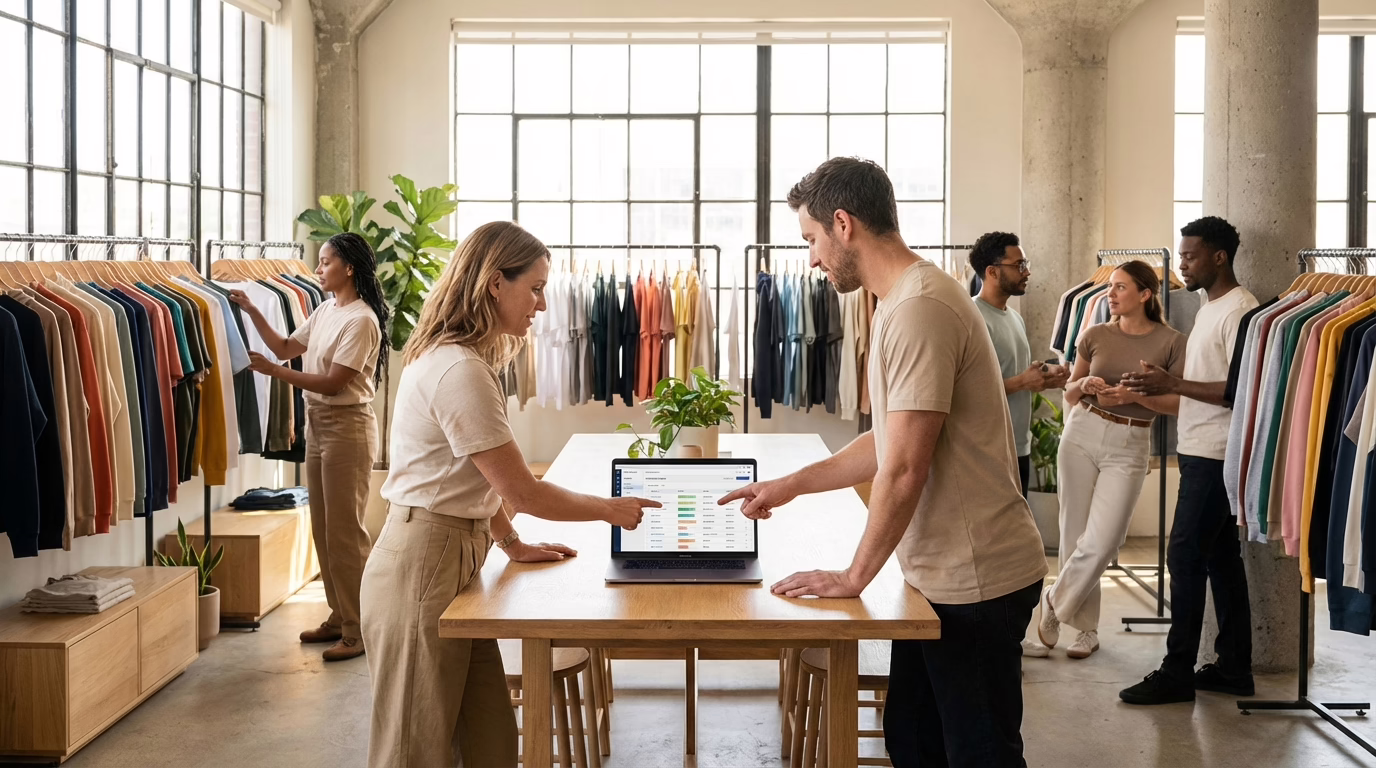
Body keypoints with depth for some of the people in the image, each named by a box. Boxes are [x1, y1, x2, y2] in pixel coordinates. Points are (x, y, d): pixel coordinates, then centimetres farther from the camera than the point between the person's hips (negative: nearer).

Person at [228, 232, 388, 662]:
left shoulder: (360, 320, -16)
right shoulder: (325, 312, 11)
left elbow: (332, 383, -20)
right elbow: (286, 348, 15)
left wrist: (273, 370, -19)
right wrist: (252, 312, 7)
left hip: (347, 427, -9)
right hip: (318, 425, 9)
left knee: (344, 532, -5)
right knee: (323, 530, 13)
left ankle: (358, 631, 3)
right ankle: (339, 617, 24)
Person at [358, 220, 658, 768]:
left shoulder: (457, 359, 12)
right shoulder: (460, 372, -20)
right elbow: (521, 492, -18)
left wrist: (513, 545, 11)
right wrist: (611, 510, -6)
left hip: (453, 554, 10)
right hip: (423, 563, -10)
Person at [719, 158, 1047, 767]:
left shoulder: (919, 308, -20)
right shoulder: (904, 300, 12)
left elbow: (904, 469, -21)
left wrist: (854, 577, -12)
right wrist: (792, 485, 18)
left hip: (975, 582, -10)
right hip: (944, 574, 10)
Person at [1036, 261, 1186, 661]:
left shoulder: (1172, 342, -3)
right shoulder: (1096, 336, 5)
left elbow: (1178, 402, -4)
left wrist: (1134, 396, -17)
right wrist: (1086, 385, -8)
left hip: (1129, 446, -2)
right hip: (1083, 433, 3)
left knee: (1101, 542, -10)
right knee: (1075, 535, 4)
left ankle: (1055, 602, 15)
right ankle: (1087, 627, 19)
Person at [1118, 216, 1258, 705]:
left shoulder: (1238, 311, -15)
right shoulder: (1210, 310, 15)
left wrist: (1172, 384, -21)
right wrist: (1159, 390, 6)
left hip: (1214, 457, -10)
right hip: (1200, 451, 10)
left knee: (1186, 557, -6)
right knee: (1220, 557, 12)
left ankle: (1178, 672, 1)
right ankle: (1234, 668, 20)